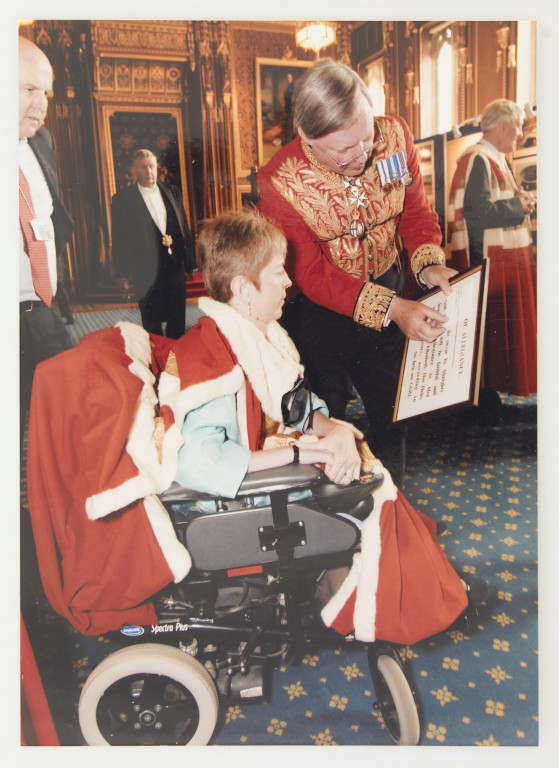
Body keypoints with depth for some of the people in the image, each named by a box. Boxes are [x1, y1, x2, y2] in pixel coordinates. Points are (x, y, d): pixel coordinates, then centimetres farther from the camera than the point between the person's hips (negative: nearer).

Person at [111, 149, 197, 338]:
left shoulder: (172, 191, 9)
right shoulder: (122, 199, -3)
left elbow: (184, 227, 11)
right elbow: (119, 239, -3)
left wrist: (190, 261, 6)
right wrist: (124, 273, -7)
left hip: (175, 267, 4)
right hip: (146, 271, -3)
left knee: (178, 321, 11)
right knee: (152, 325, 6)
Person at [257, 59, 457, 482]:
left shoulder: (395, 135, -14)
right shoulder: (279, 183, -26)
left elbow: (416, 209, -2)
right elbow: (312, 275, -23)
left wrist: (429, 263, -23)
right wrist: (390, 308, -32)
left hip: (388, 286, 4)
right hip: (319, 310, -4)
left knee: (391, 409, 19)